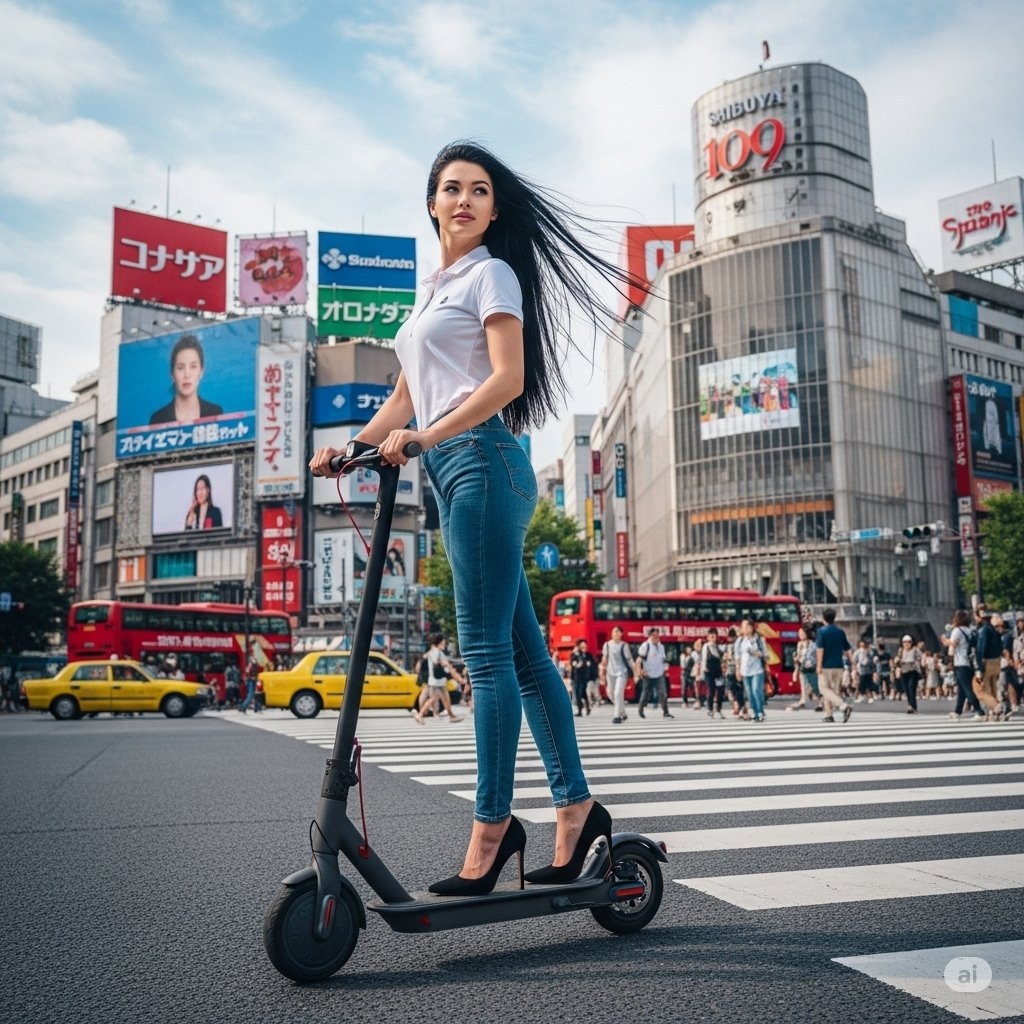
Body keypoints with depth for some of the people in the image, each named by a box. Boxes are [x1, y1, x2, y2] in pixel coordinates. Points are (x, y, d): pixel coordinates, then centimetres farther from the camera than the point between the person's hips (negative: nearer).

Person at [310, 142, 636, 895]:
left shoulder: (491, 273, 2)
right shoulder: (434, 289, 26)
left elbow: (509, 378, -12)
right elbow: (407, 394, 25)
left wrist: (425, 437, -20)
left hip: (481, 461, -9)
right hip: (451, 470, 9)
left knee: (489, 650, -8)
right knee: (523, 650, 8)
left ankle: (492, 825, 1)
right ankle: (576, 808, 15)